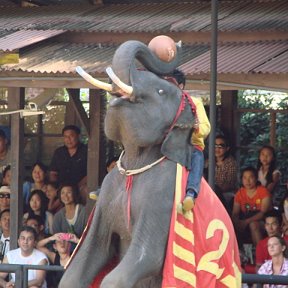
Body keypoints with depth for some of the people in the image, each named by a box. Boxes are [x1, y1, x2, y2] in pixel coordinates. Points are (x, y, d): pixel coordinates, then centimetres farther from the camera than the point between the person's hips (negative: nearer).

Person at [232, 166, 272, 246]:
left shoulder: (263, 191, -10)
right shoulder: (240, 193, 3)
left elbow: (264, 212, -18)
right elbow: (235, 214, -1)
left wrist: (246, 221, -29)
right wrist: (237, 223, -27)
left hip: (262, 220, -4)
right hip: (246, 220, 4)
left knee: (253, 224, -36)